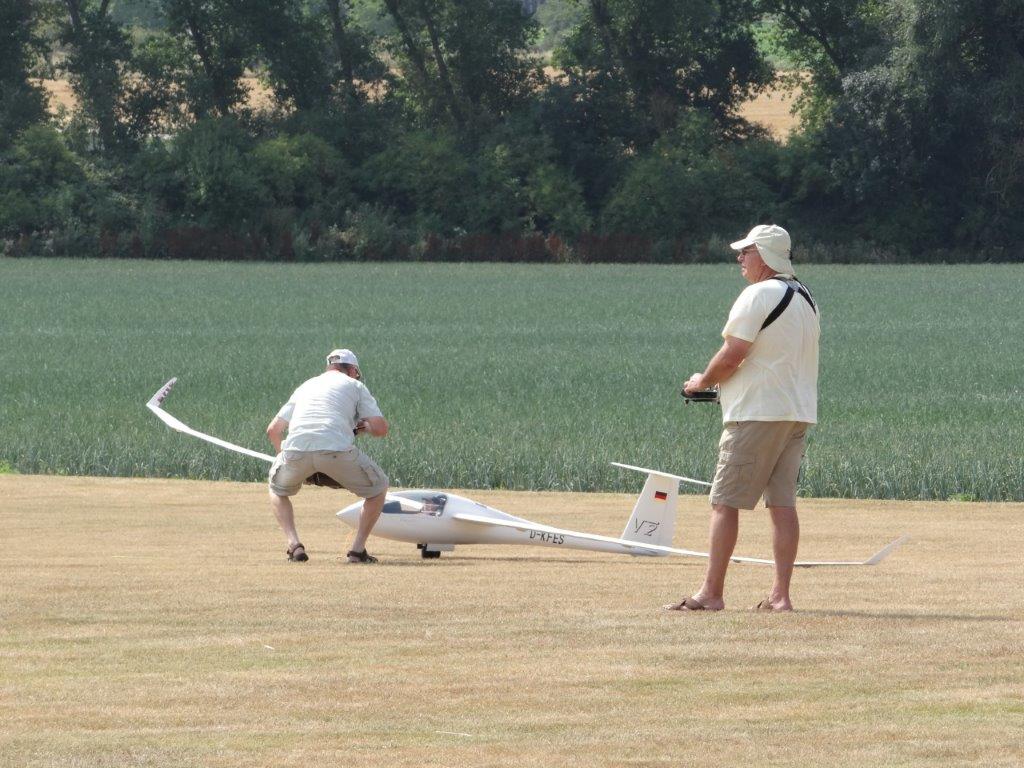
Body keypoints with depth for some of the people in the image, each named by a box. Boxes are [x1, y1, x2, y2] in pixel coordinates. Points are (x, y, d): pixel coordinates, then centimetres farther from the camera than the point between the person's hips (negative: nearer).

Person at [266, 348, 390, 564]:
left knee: (278, 490, 31)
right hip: (337, 448, -3)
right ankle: (358, 548, 11)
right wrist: (364, 426, 34)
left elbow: (273, 430, 30)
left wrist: (284, 456, 44)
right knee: (378, 487, 20)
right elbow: (381, 428, 13)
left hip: (296, 449, 3)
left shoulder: (305, 386, 32)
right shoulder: (355, 385, 21)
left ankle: (294, 545, 11)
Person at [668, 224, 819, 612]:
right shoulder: (806, 298, 16)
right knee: (782, 503, 6)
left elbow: (732, 355, -16)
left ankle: (711, 592, -6)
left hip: (757, 414, -8)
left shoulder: (759, 296, -12)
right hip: (799, 412, 8)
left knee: (725, 502, -4)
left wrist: (702, 381, 2)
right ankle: (780, 594, 0)